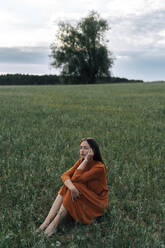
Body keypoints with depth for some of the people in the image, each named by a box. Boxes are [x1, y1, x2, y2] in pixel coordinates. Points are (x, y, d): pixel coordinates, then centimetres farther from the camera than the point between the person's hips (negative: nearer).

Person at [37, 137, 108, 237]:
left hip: (97, 203, -6)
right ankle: (46, 222, -26)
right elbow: (65, 175, -15)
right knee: (67, 187, -21)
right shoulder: (81, 161, -2)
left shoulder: (99, 167, -22)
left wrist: (86, 160, -28)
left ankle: (54, 224, -28)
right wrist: (71, 187, -36)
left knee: (75, 185, -28)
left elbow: (76, 178, -28)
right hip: (82, 197, 6)